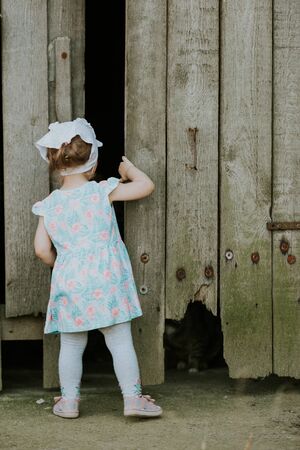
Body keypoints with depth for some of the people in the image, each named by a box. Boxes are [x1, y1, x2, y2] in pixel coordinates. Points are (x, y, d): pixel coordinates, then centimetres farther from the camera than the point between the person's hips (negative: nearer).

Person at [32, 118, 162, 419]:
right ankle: (133, 398, 3)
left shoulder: (49, 205, 2)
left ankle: (69, 400, 17)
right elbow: (146, 186, 0)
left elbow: (42, 249, 0)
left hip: (68, 283, 3)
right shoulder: (103, 191, -6)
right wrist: (128, 168, 18)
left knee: (71, 345, 12)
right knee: (121, 342, 3)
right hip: (106, 281, -2)